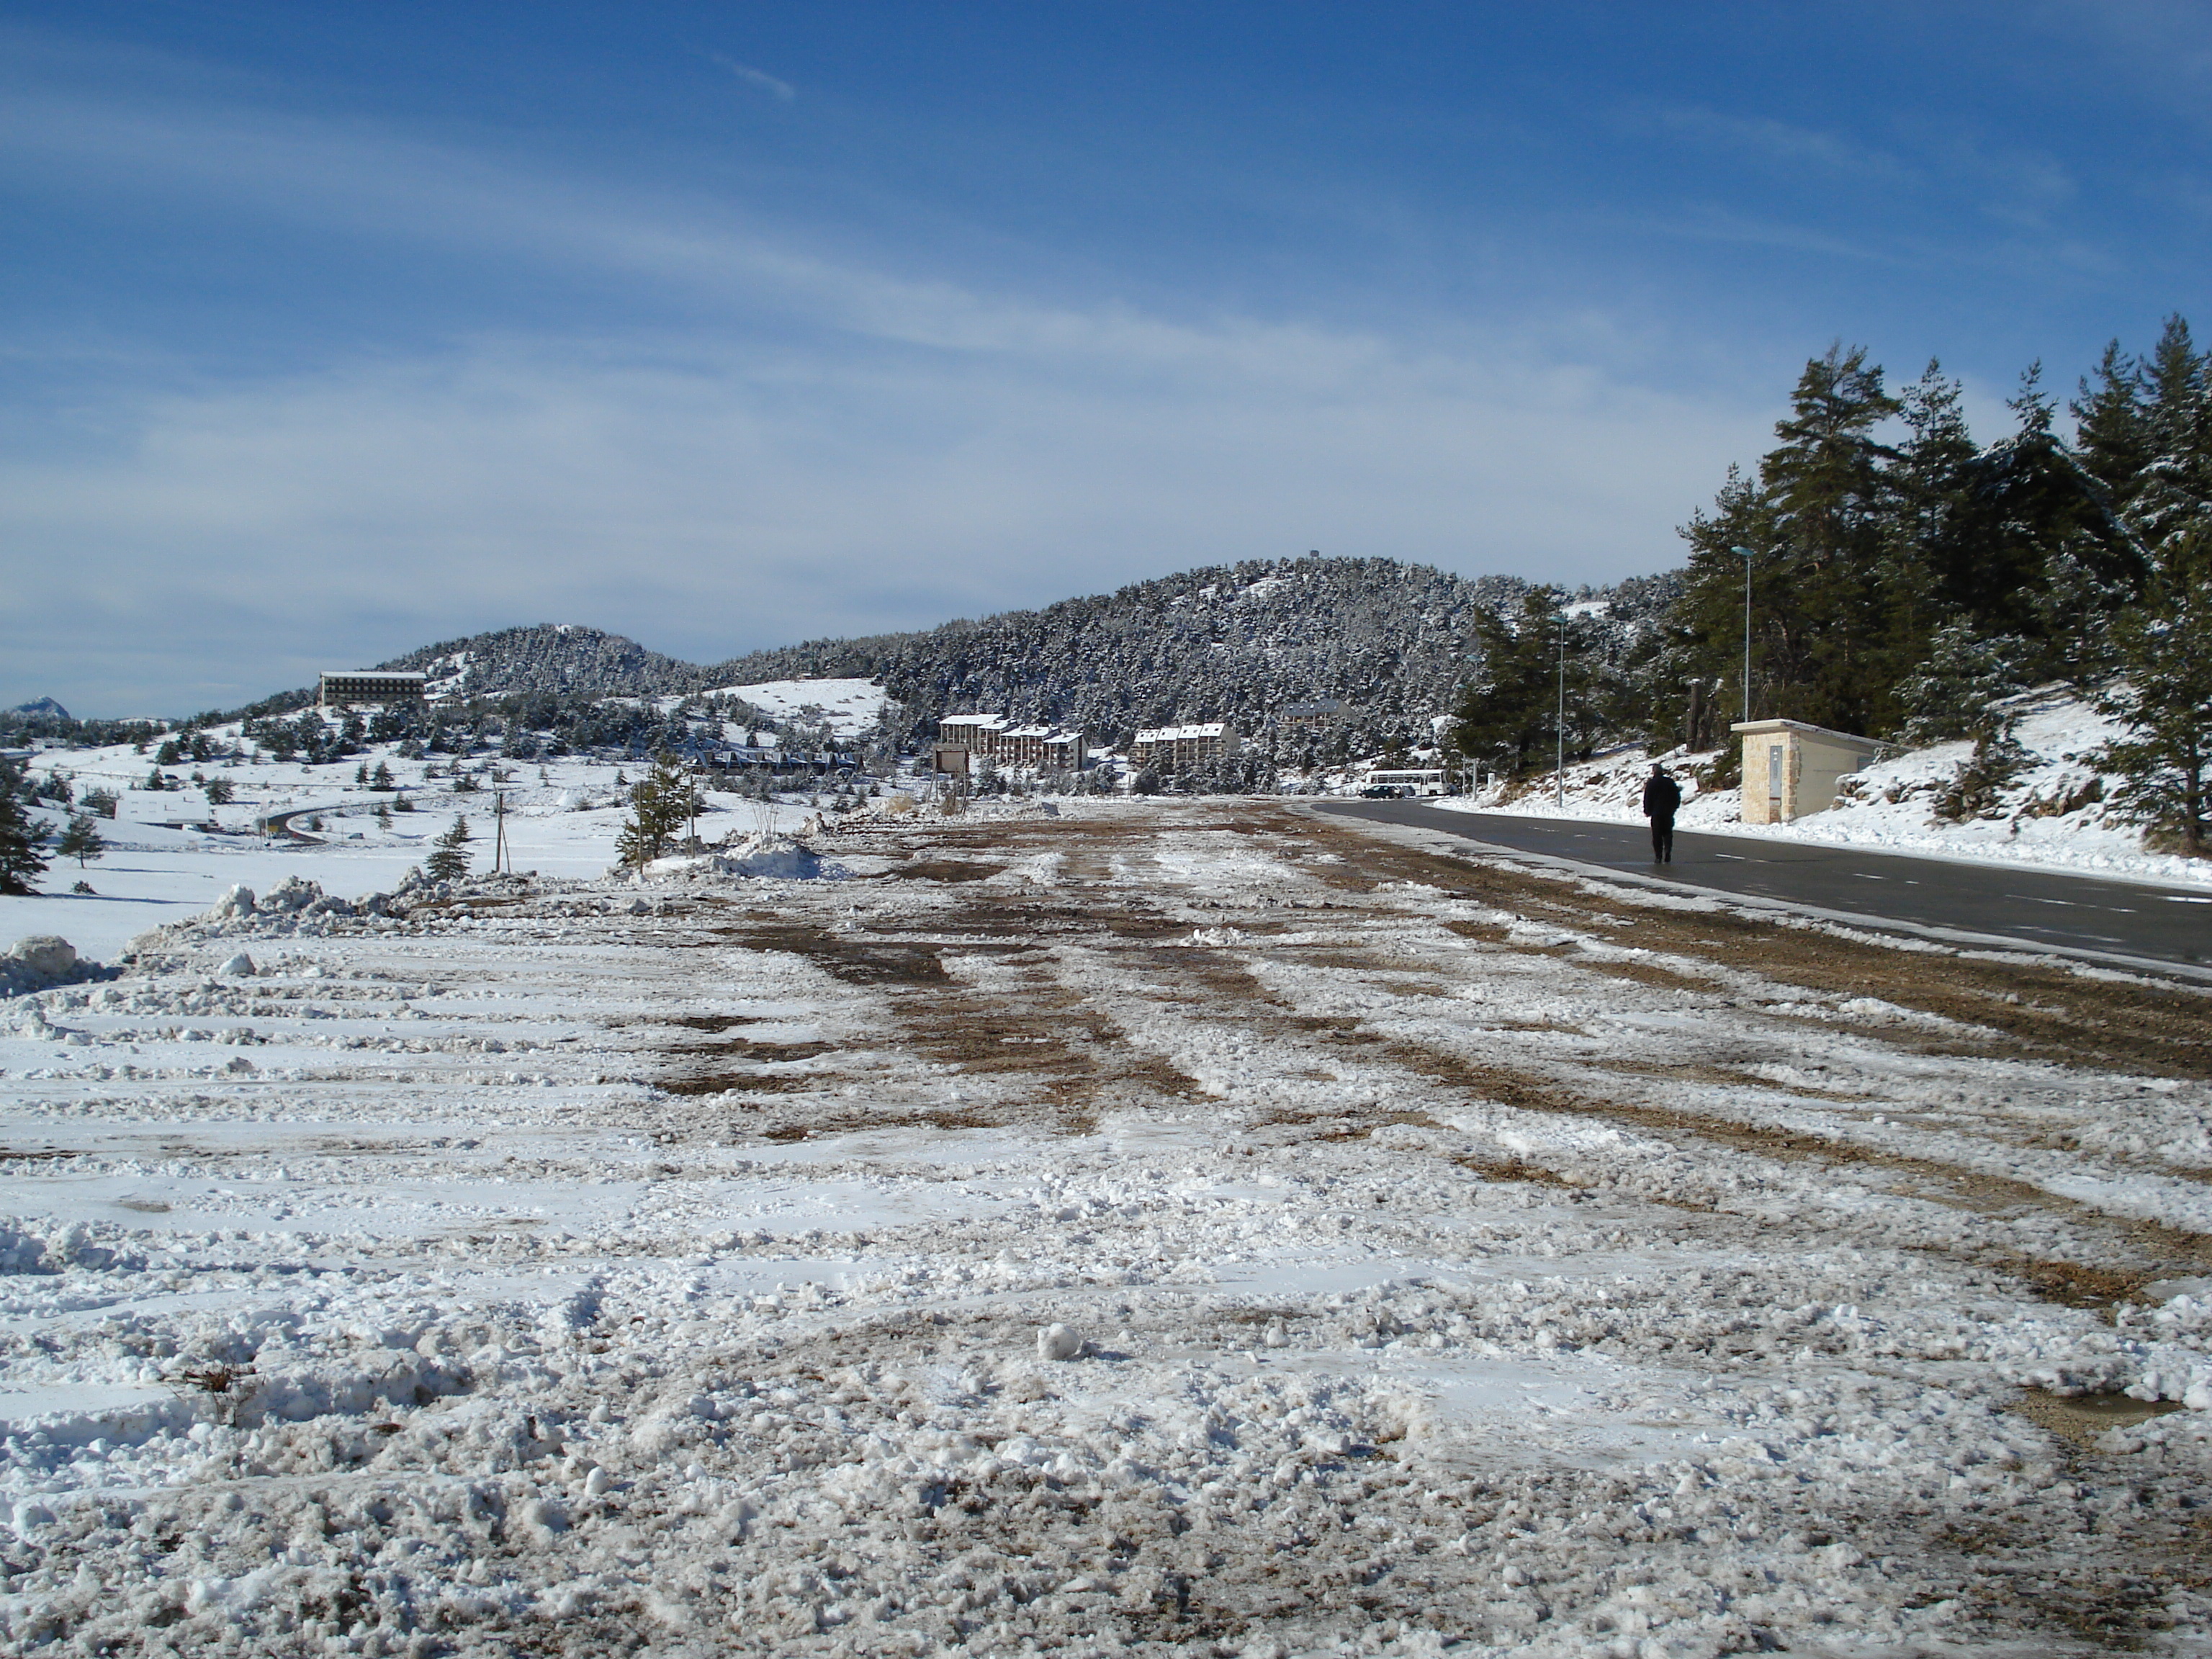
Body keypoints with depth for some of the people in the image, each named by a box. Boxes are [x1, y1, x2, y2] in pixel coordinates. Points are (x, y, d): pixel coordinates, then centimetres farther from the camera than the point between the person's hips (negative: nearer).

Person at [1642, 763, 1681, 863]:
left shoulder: (1651, 783, -7)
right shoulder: (1670, 782, 3)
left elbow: (1647, 799, -6)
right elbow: (1677, 797, 7)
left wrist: (1647, 811, 6)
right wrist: (1673, 809, 18)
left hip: (1656, 813, -3)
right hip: (1668, 813, 3)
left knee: (1657, 835, 2)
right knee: (1668, 834, 9)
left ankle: (1658, 856, -2)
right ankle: (1668, 855, -3)